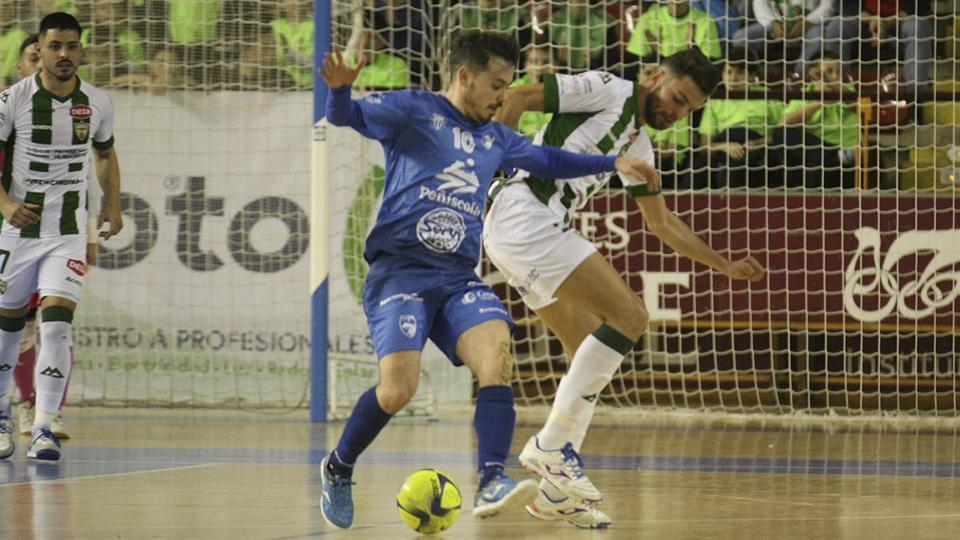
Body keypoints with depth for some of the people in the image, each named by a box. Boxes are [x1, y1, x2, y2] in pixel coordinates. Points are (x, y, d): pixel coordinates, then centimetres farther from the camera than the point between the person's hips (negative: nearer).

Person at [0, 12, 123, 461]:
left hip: (69, 233, 1)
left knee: (57, 323, -15)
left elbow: (105, 154, 18)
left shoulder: (97, 103, 0)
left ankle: (44, 429, -15)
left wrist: (113, 204, 8)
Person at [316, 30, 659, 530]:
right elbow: (350, 115, -11)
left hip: (458, 279, 5)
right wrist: (340, 90, -34)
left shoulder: (496, 140, 22)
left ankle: (491, 483, -31)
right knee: (397, 389, -19)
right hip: (400, 271, -5)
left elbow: (548, 160, 37)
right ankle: (338, 469, 9)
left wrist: (613, 164, 34)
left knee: (497, 357, -23)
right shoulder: (413, 110, 3)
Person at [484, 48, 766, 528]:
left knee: (595, 353, 10)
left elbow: (662, 223, 34)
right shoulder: (608, 91, -2)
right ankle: (551, 444, -15)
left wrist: (725, 266, 32)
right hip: (522, 213, -10)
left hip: (542, 230, 10)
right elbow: (517, 98, -8)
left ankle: (555, 491, 11)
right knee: (629, 316, -14)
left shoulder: (638, 146, 24)